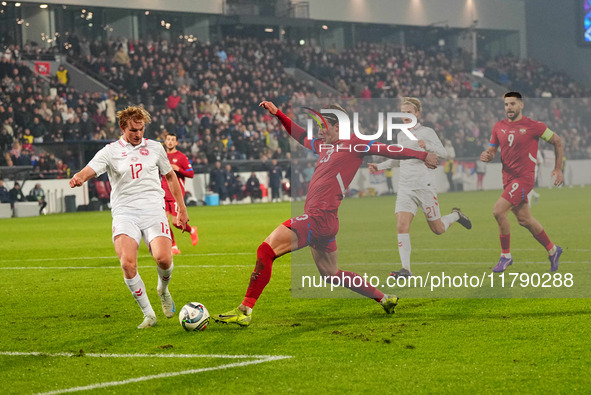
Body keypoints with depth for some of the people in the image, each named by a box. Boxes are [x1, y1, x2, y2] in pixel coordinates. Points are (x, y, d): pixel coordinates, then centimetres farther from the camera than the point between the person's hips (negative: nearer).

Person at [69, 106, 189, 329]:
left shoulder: (154, 148, 13)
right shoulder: (110, 152, 4)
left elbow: (170, 176, 24)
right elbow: (89, 170, -11)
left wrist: (182, 208, 24)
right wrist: (78, 178, -35)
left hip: (154, 211, 1)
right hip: (124, 214, -1)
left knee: (163, 258, -21)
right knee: (127, 263, -22)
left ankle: (163, 290, 15)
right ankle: (148, 314, -7)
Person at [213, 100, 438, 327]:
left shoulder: (354, 144, -1)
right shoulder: (323, 145, 22)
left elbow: (388, 150, 1)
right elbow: (301, 137, 37)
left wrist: (421, 155, 0)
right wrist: (278, 114, 33)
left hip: (319, 217, -10)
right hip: (320, 220, 10)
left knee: (266, 250, -17)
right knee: (331, 274, 21)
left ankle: (245, 311, -21)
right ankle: (384, 299, 29)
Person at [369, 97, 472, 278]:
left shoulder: (426, 132, -2)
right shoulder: (401, 135, 14)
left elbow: (444, 153, -9)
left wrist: (427, 146, -26)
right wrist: (379, 166, 13)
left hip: (425, 186, -4)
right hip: (405, 187, 4)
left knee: (438, 229, 4)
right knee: (402, 227, -14)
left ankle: (455, 215, 38)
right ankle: (406, 269, -13)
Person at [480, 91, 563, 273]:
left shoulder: (533, 126, -9)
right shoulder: (499, 127, 7)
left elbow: (557, 141, 2)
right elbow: (492, 150, 14)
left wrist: (558, 169, 3)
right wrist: (487, 156, -10)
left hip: (524, 177, -6)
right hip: (508, 177, 6)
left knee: (498, 211, -19)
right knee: (524, 219, 12)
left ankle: (506, 255, -4)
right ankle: (552, 250, 31)